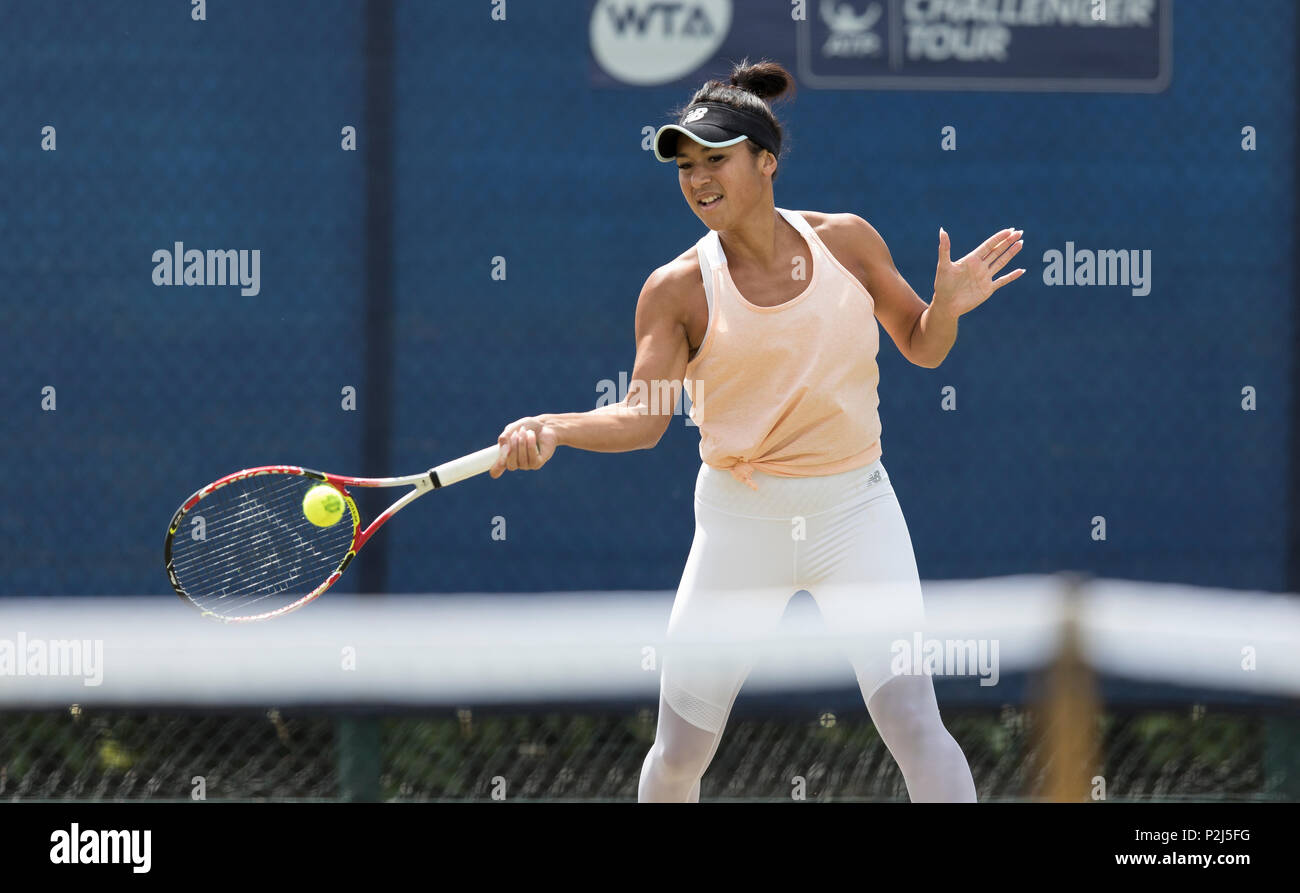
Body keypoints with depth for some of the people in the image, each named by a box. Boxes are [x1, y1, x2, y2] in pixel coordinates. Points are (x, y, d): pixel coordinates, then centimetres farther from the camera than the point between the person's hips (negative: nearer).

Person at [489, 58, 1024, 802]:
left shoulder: (847, 240, -1)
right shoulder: (678, 289, -8)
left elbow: (922, 348, 10)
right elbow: (643, 416, -15)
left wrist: (947, 306, -13)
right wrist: (553, 428, -33)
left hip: (857, 515, 0)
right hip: (740, 521, 0)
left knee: (914, 724, -16)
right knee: (679, 754, 5)